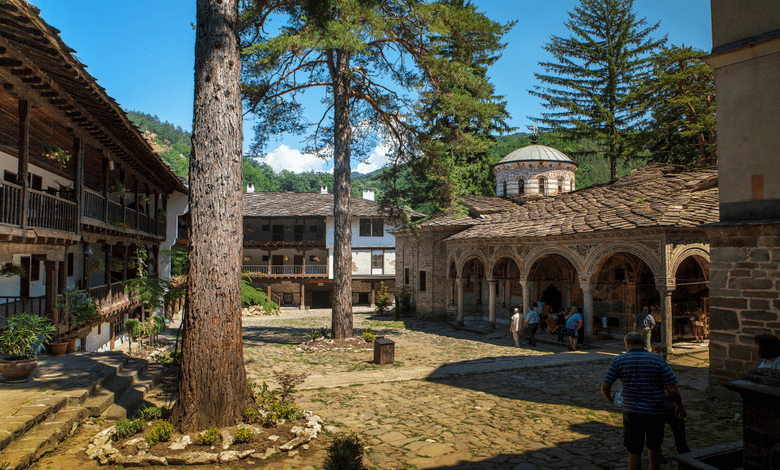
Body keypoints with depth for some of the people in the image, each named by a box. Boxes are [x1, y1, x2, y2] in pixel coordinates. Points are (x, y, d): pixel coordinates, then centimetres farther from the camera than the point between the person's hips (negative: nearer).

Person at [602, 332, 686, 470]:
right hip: (655, 412, 1)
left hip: (631, 413, -1)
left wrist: (611, 400, 14)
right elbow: (672, 390, -9)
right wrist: (679, 407, 9)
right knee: (654, 447, 24)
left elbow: (605, 387, -6)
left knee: (634, 452, 10)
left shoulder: (618, 361, -4)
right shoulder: (658, 360, -4)